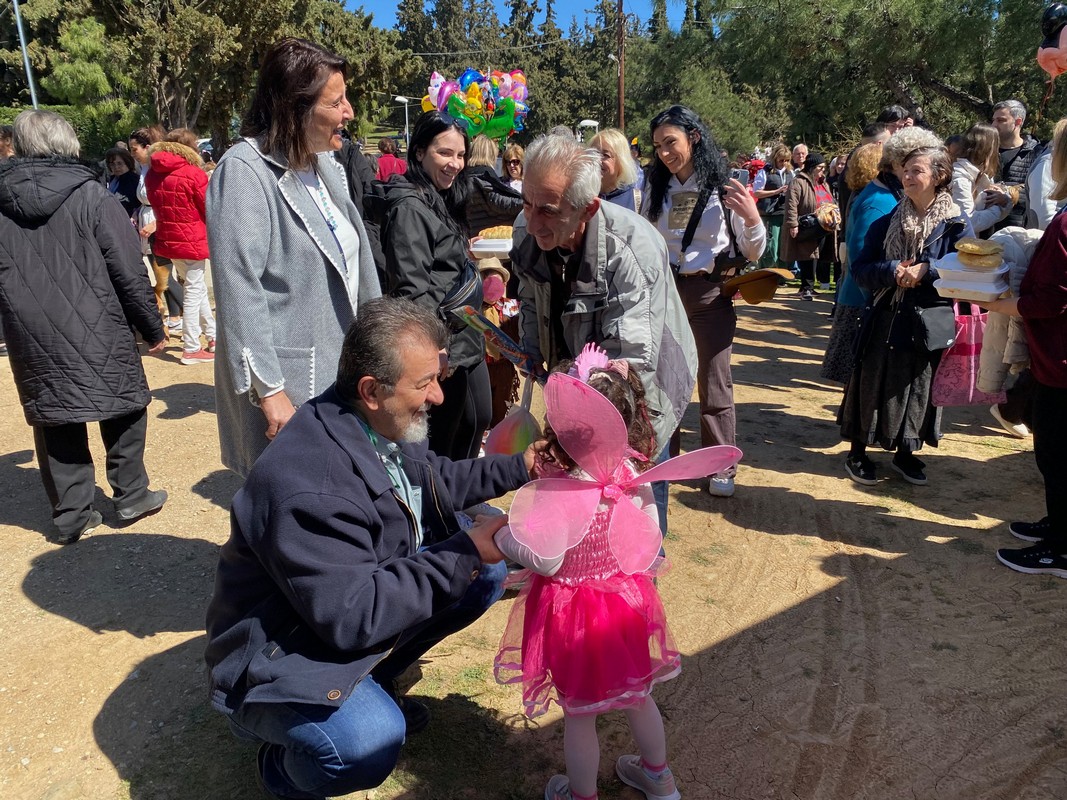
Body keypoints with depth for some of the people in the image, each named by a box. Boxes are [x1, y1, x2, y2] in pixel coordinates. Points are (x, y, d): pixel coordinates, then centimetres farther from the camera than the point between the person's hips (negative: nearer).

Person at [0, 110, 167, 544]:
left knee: (57, 423, 11)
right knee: (123, 410, 13)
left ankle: (71, 515, 17)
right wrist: (152, 328, -2)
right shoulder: (90, 196, -8)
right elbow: (129, 272, -10)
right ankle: (131, 496, 21)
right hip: (99, 335, -4)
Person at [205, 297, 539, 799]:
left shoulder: (382, 426, -8)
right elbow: (354, 616, -32)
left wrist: (520, 467, 0)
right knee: (370, 741, -35)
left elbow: (435, 481, 11)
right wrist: (465, 553, -29)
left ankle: (370, 685, 13)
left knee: (488, 571, 2)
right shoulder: (307, 487, -34)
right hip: (279, 658, -8)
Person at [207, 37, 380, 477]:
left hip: (337, 369, 7)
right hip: (282, 382, -7)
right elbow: (239, 292, -20)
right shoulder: (245, 171, -15)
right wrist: (267, 390, -21)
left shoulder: (326, 165, 10)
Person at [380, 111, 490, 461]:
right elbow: (414, 291, -24)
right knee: (440, 439, 4)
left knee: (479, 419, 20)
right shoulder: (410, 207, -18)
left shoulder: (443, 199, 12)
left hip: (467, 339, 10)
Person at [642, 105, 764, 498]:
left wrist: (753, 218, -22)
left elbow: (752, 252, -5)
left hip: (710, 294, -3)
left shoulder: (724, 188, -8)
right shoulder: (656, 189, 3)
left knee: (714, 384, 4)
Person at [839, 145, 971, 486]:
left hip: (929, 325, 0)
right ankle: (858, 452, 20)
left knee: (918, 390, 10)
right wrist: (892, 271, -18)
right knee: (873, 386, 5)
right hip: (885, 321, 1)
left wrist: (925, 272, -19)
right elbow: (860, 268, -1)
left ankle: (906, 452, 28)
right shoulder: (887, 222, 3)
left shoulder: (956, 224, -2)